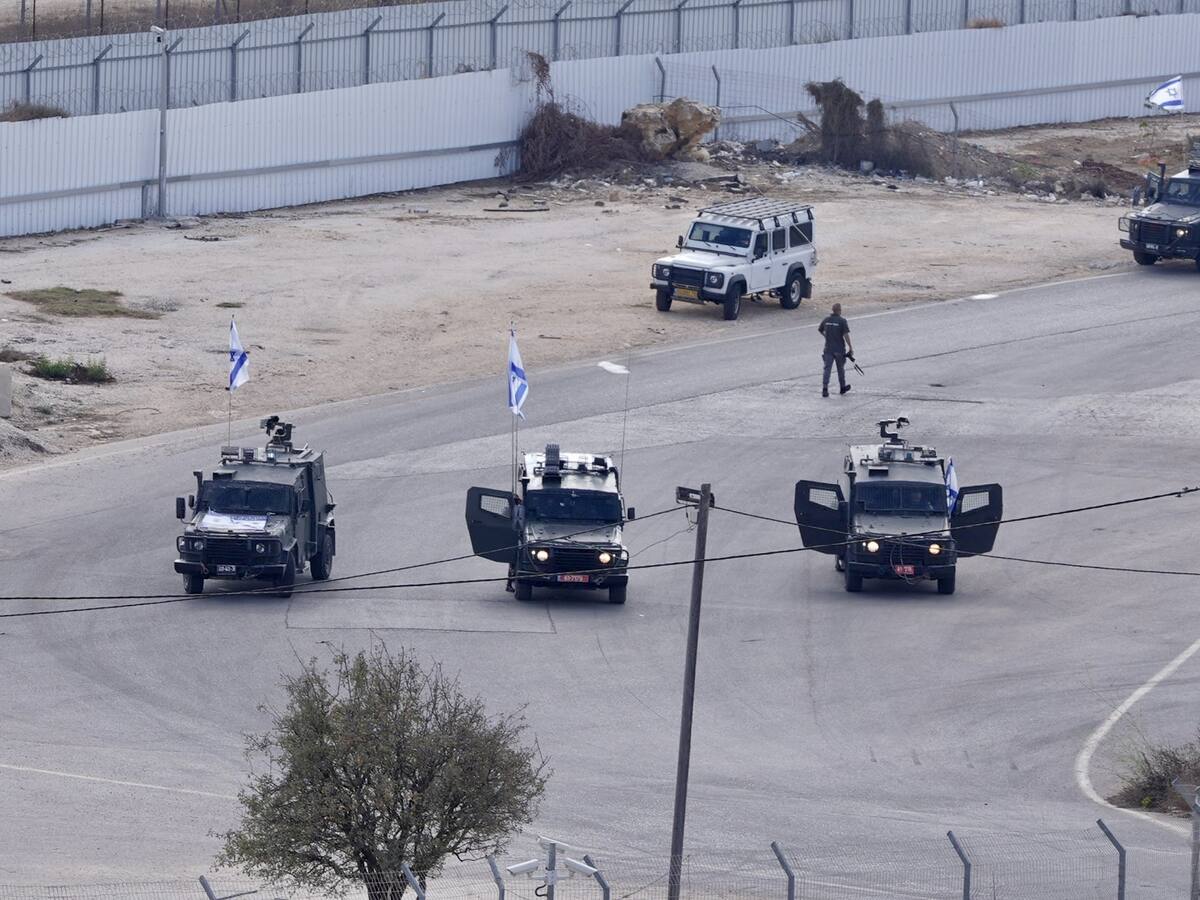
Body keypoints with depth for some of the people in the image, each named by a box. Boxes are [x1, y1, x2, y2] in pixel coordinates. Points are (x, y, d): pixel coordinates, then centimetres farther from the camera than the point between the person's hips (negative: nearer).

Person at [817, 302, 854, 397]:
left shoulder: (826, 320, 1)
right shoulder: (842, 321, -12)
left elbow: (819, 329, 18)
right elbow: (846, 335, -17)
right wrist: (851, 348, -11)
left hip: (828, 349, 2)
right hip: (839, 349, -2)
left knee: (827, 368, 0)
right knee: (841, 369, 15)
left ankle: (824, 388, -13)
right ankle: (843, 387, 30)